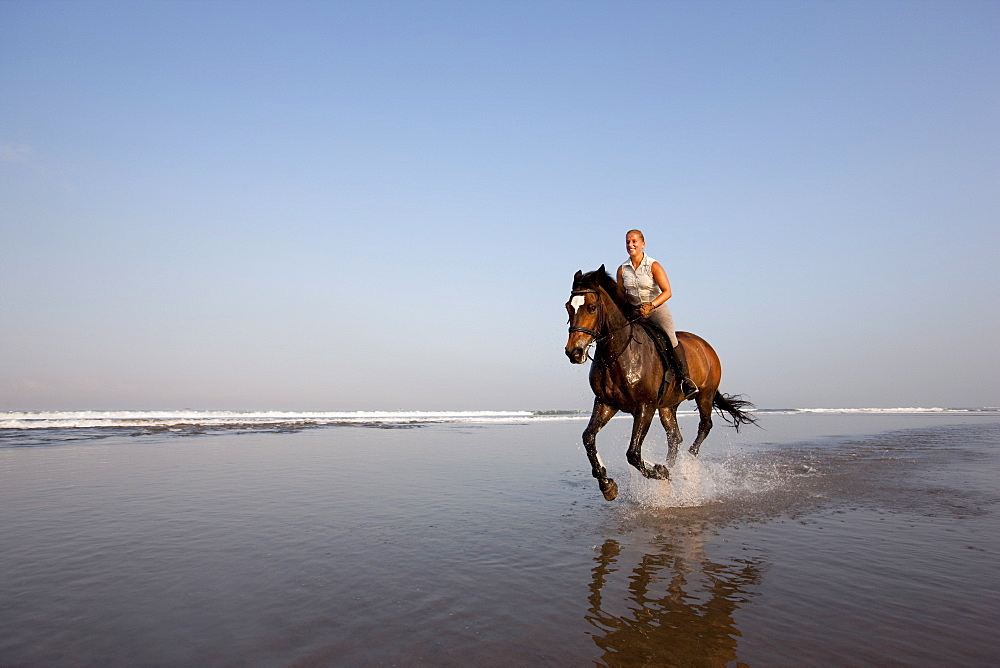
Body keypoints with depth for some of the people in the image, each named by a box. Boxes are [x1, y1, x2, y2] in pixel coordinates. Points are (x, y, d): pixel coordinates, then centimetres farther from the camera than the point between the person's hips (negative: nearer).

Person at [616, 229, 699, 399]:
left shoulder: (654, 266, -9)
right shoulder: (622, 269, 2)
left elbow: (667, 292, -16)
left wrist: (650, 306, -30)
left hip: (657, 309, -4)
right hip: (634, 312, 5)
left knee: (669, 337, -25)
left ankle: (686, 380, -21)